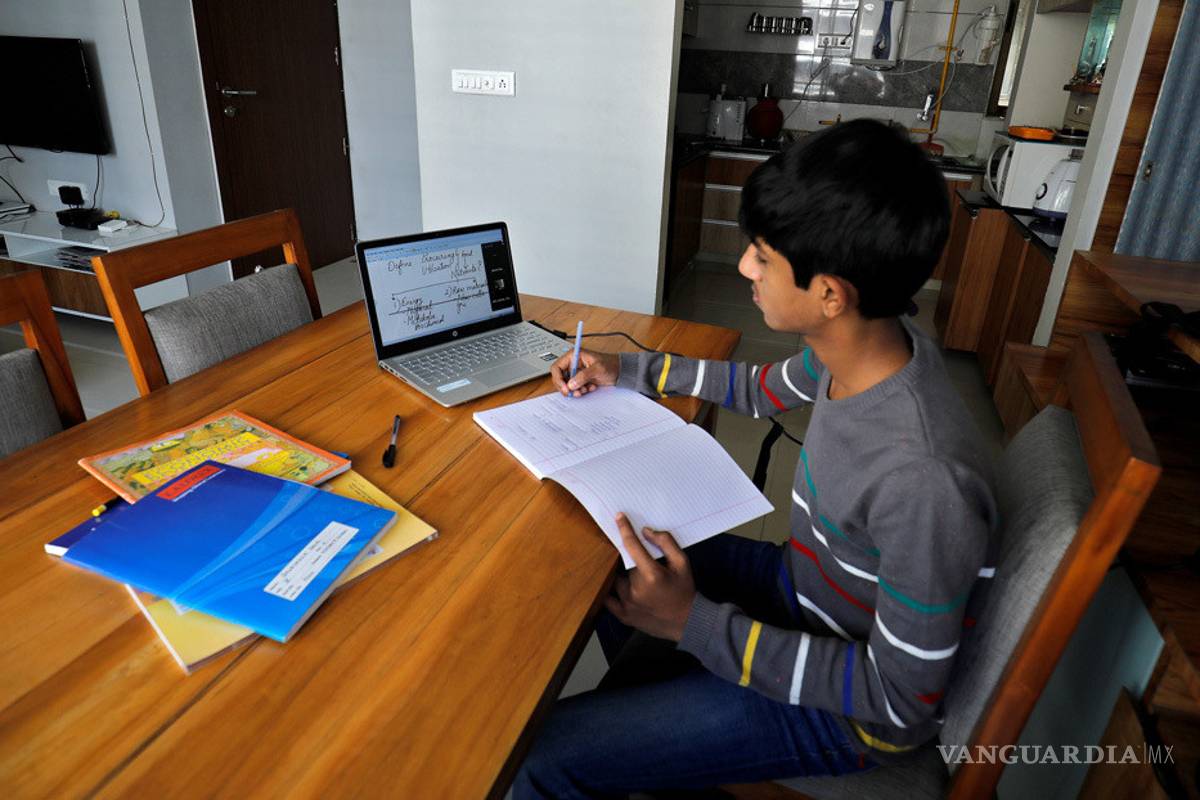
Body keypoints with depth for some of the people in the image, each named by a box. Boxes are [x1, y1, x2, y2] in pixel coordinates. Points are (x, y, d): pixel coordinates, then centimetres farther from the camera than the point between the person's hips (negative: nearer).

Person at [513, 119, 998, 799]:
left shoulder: (924, 482, -37)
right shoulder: (860, 346, -13)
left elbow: (903, 705, -26)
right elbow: (762, 390, 10)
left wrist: (697, 625, -29)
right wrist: (630, 372, 8)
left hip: (854, 712, -7)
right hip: (807, 584, 8)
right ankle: (648, 713, 44)